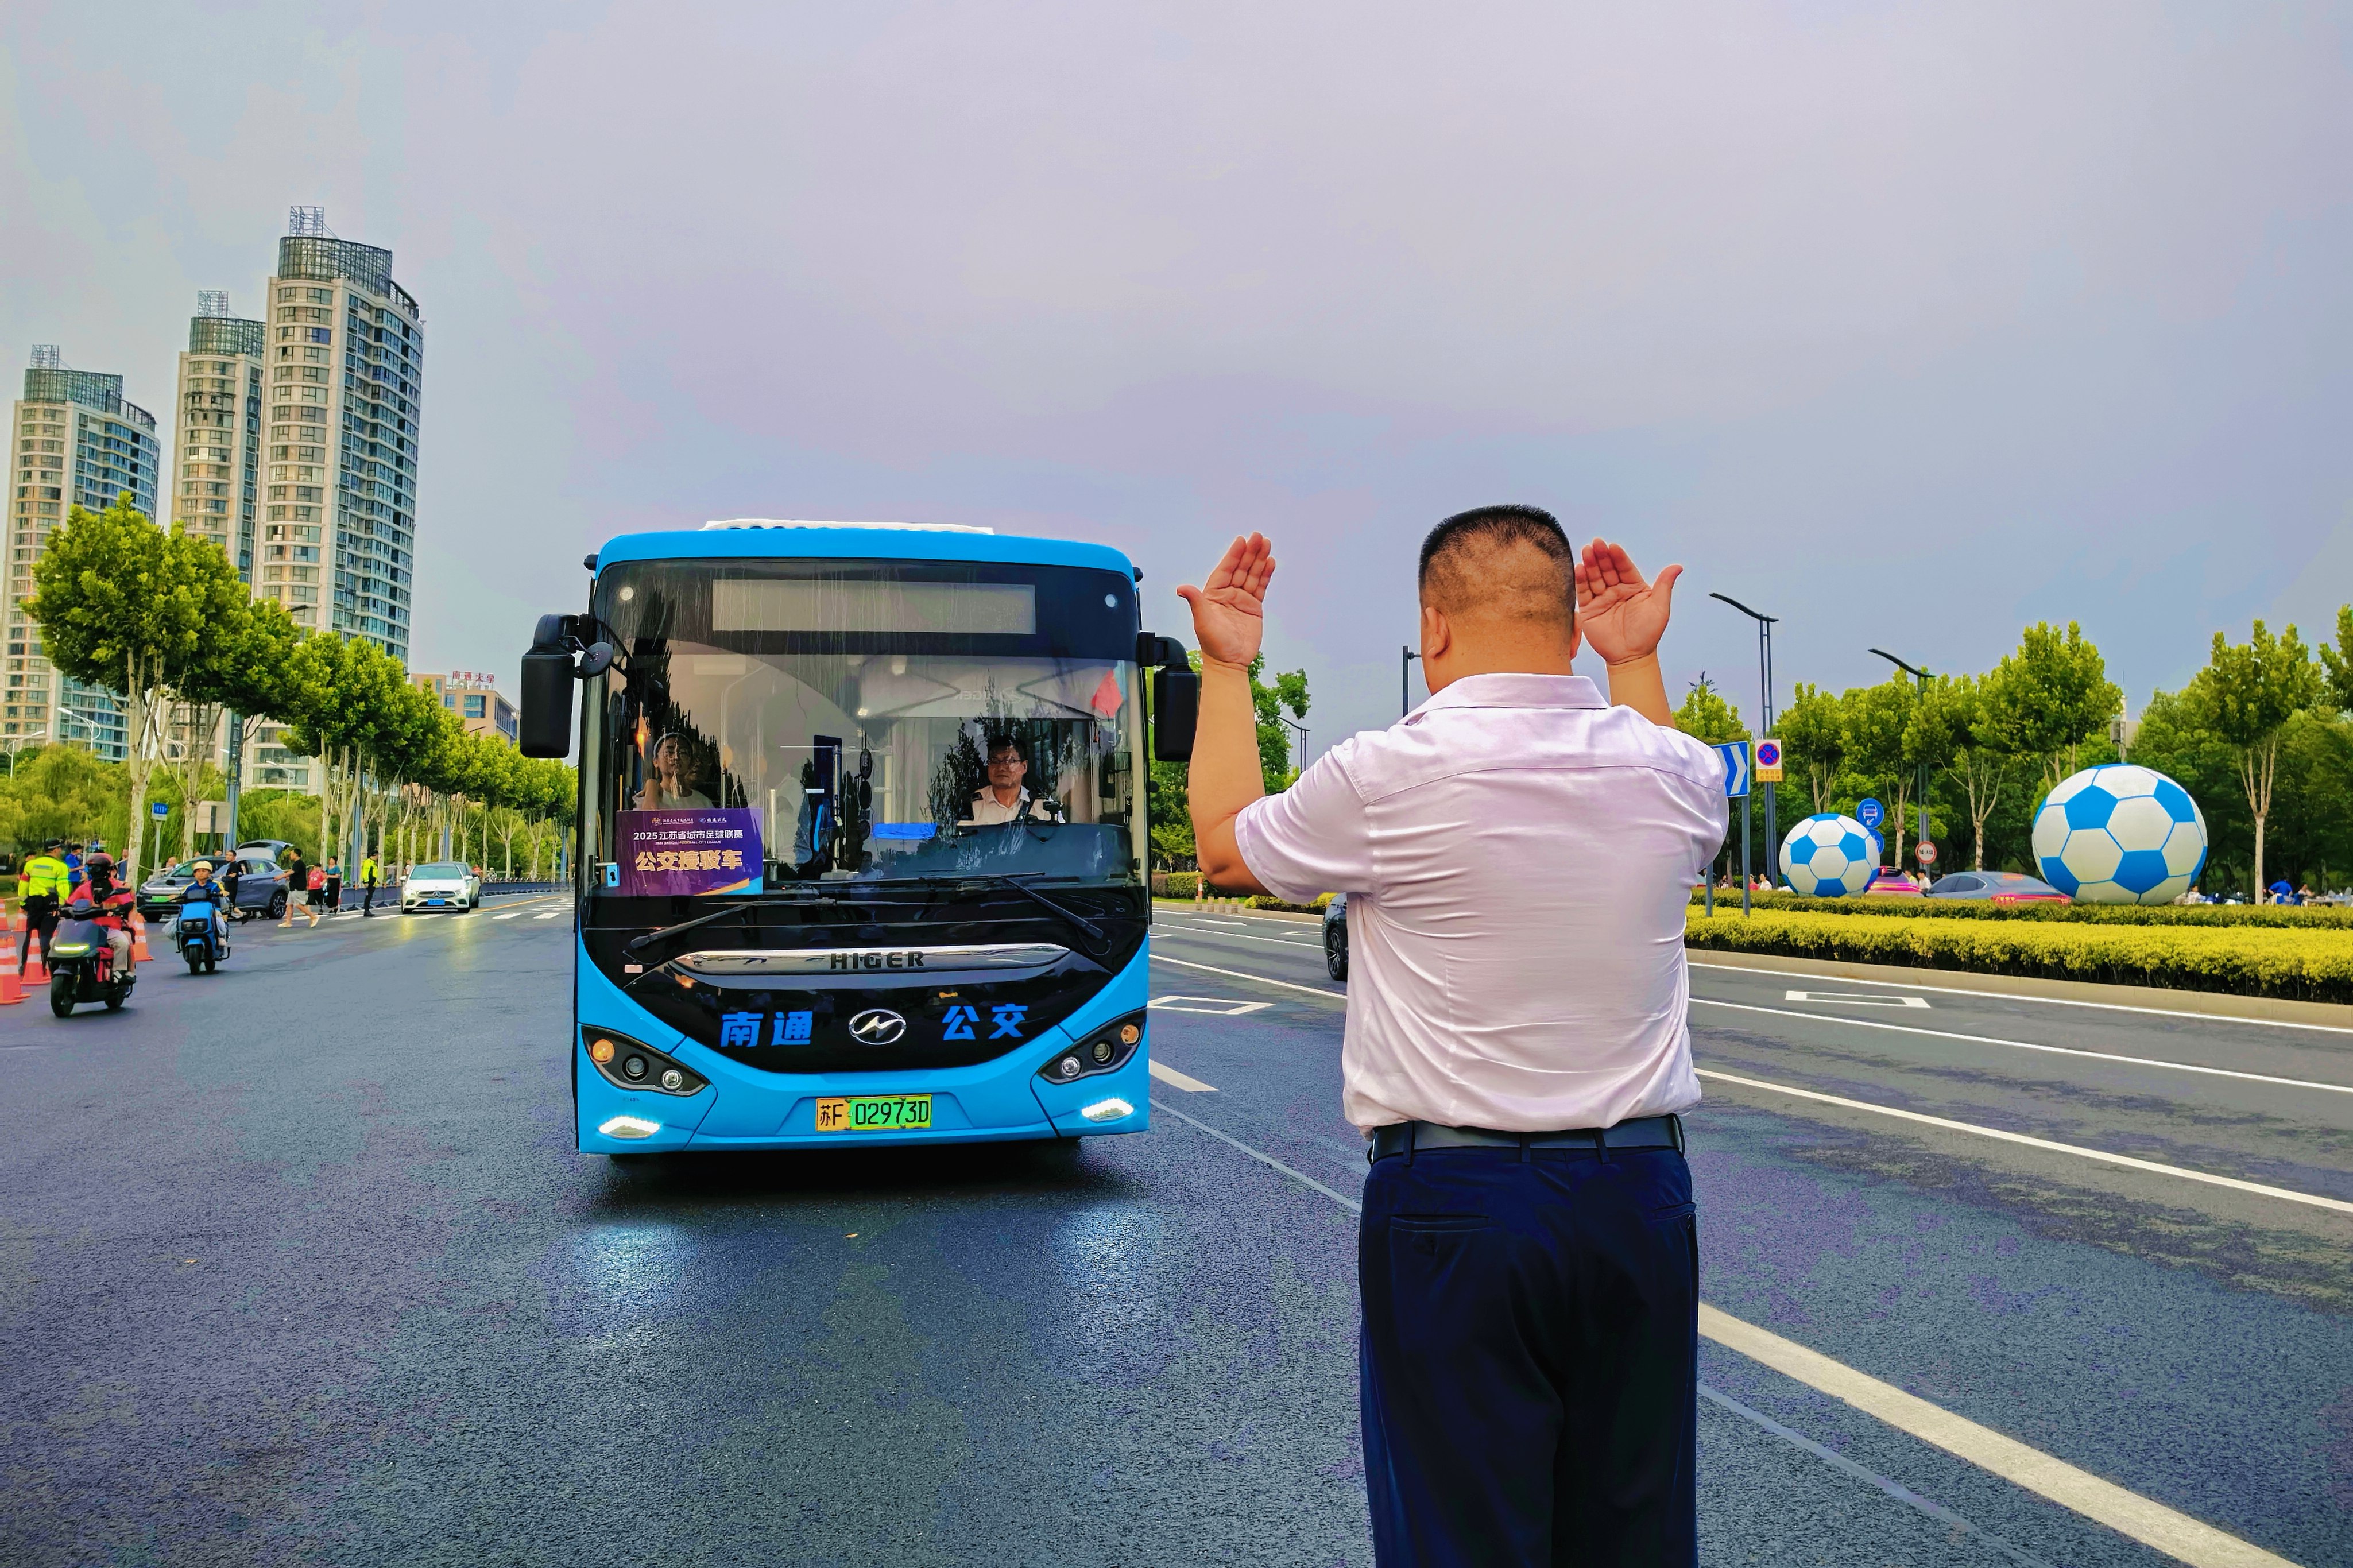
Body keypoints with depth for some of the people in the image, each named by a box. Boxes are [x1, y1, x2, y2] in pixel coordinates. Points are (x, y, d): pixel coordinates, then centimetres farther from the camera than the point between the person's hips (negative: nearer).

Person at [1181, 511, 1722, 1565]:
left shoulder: (1388, 776, -13)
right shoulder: (1673, 770, 0)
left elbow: (1224, 846, 7)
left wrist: (1226, 668, 18)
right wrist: (1637, 660, 31)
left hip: (1452, 1204, -4)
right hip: (1638, 1197, 5)